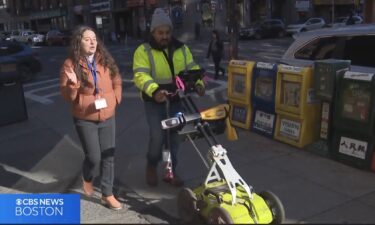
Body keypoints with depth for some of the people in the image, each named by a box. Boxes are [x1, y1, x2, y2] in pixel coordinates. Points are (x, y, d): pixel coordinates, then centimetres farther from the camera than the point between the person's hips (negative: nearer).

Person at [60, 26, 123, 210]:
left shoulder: (105, 60, 1)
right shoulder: (70, 64, -9)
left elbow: (117, 81, 12)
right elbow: (67, 96, -11)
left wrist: (115, 99, -1)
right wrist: (73, 84, -30)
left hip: (107, 117, 4)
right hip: (85, 120, -3)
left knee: (108, 157, 6)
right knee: (93, 157, -4)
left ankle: (107, 195, 21)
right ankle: (87, 179, 33)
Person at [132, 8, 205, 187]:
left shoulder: (182, 49, 4)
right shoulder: (143, 51, -10)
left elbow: (192, 68, 2)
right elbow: (140, 75, -23)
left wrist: (198, 83, -20)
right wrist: (154, 91, -42)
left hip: (177, 100, 4)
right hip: (154, 101, -4)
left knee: (174, 136, 10)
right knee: (158, 136, -8)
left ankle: (171, 171, 27)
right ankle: (152, 166, 22)